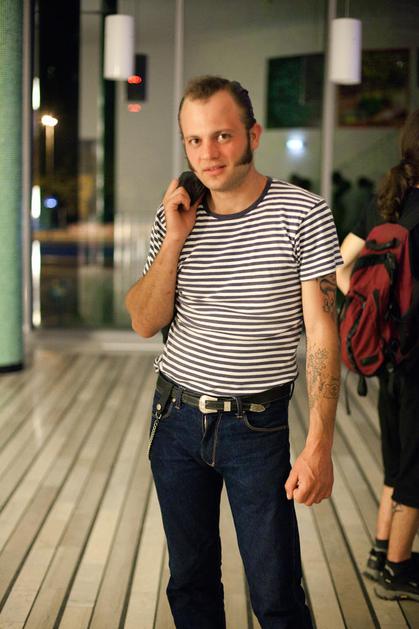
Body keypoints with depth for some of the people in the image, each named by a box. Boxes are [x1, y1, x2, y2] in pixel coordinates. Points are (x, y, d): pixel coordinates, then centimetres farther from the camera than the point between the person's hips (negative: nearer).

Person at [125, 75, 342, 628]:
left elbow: (322, 333, -12)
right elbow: (145, 323, 1)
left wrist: (319, 445, -18)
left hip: (258, 426, -3)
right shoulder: (175, 219, 3)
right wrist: (175, 241, -12)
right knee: (190, 581, 15)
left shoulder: (304, 215, -10)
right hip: (177, 417, 4)